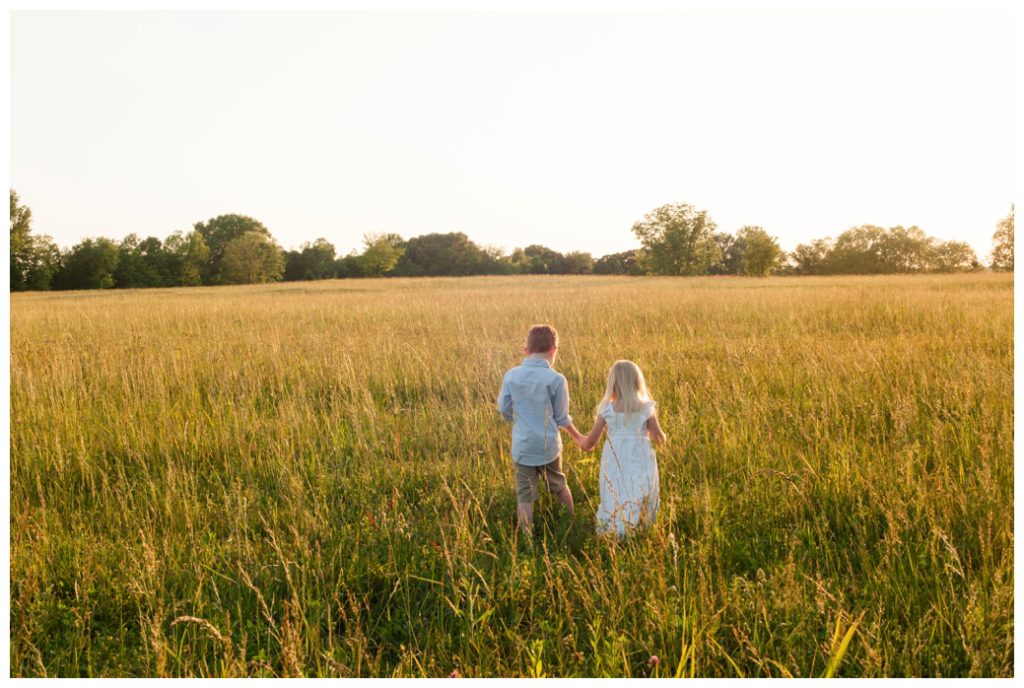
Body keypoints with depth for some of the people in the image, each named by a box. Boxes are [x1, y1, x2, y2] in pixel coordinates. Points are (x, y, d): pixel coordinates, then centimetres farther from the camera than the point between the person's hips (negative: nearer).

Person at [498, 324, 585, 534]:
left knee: (525, 495, 8)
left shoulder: (510, 376, -6)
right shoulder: (556, 379, -13)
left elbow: (504, 411, 3)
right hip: (548, 446, 0)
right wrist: (578, 437, 13)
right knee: (559, 486, 22)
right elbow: (561, 418, -4)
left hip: (522, 447, 0)